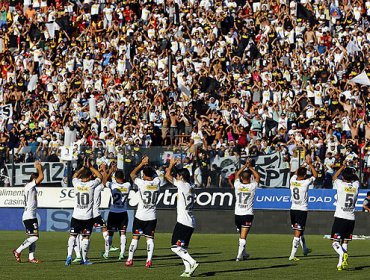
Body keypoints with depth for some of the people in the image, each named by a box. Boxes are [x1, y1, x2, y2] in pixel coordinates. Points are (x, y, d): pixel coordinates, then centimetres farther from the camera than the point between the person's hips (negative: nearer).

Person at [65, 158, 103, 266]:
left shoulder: (76, 184, -3)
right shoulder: (91, 184, -10)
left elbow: (75, 176, 21)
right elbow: (100, 176, 7)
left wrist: (83, 167, 22)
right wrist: (90, 167, 10)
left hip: (76, 216, 2)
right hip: (87, 217, -2)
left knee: (73, 235, 7)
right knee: (86, 237, 5)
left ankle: (69, 256, -6)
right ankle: (84, 259, 10)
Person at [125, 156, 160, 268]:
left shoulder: (141, 183, -14)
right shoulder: (157, 182, -5)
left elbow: (132, 174, 3)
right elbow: (155, 174, 18)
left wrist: (142, 164, 9)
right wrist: (148, 164, 20)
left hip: (140, 216, -2)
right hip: (152, 216, 3)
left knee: (135, 237, 7)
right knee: (150, 238, 5)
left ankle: (130, 259, 11)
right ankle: (149, 261, -5)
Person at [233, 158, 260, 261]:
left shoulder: (237, 185, -4)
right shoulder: (252, 187, -8)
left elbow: (237, 174, 17)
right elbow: (258, 176, 11)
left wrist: (245, 166, 19)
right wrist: (250, 167, 15)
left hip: (237, 214, 3)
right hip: (248, 214, -3)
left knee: (241, 235, 18)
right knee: (243, 236, -6)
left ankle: (244, 253, 28)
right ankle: (239, 255, -14)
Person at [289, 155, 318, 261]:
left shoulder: (292, 180, -2)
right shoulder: (305, 183, -15)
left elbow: (296, 173, 22)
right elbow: (315, 175, 1)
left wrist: (303, 165, 26)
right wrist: (310, 164, 3)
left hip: (293, 209, 6)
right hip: (302, 210, -6)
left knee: (299, 231, 22)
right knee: (298, 233, -5)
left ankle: (305, 249, 40)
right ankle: (292, 255, -9)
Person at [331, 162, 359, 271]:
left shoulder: (341, 185, -9)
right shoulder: (356, 185, 1)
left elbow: (334, 177, 15)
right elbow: (356, 179, 27)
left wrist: (343, 167, 20)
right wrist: (352, 172, 14)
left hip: (340, 217, -4)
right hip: (351, 218, 4)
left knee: (335, 242, -4)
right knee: (345, 242, 14)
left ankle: (342, 254, -32)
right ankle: (341, 263, 8)